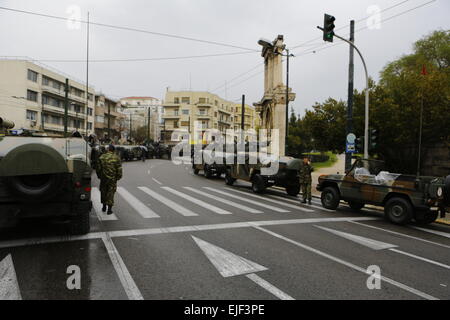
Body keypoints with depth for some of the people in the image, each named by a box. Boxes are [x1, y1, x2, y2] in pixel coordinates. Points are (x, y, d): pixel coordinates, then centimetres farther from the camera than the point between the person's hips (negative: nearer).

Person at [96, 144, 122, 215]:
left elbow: (98, 168, 3)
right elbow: (119, 169, -7)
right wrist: (118, 177, 5)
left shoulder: (102, 157, -1)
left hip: (103, 178, 2)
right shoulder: (116, 158, -7)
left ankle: (104, 207, 27)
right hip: (112, 179, -2)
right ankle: (109, 209, 3)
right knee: (110, 193, 3)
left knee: (103, 192, 17)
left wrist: (99, 176, 15)